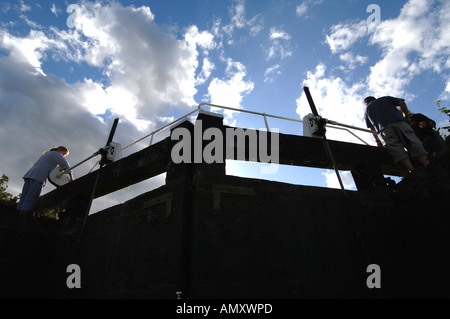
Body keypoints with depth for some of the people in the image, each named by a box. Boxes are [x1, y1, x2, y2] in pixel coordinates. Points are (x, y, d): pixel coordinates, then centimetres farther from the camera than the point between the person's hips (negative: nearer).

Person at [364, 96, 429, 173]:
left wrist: (377, 140, 27)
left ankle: (412, 171, -32)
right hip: (400, 122, 2)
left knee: (397, 150, -15)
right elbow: (402, 102, 15)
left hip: (384, 128, -1)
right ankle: (428, 169, -24)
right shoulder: (385, 98, 32)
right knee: (413, 143, -8)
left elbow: (372, 128, 24)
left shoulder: (367, 110, 30)